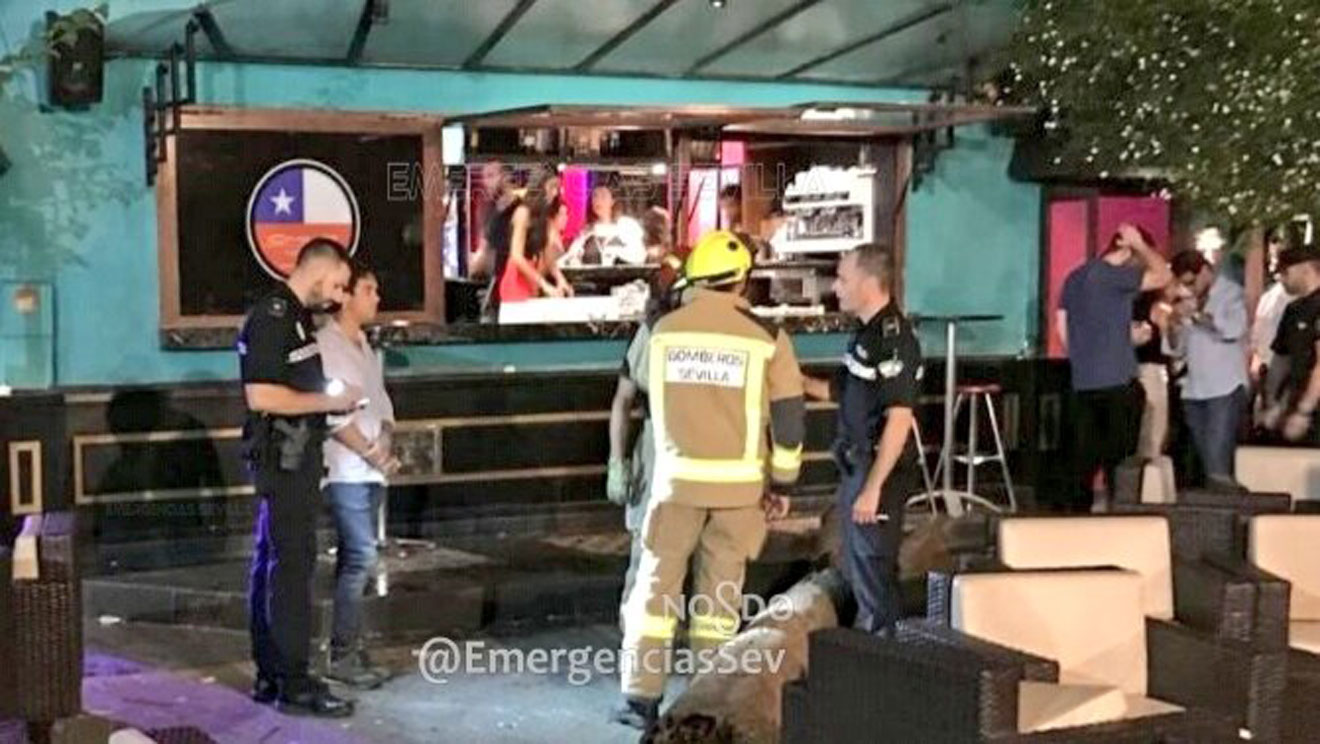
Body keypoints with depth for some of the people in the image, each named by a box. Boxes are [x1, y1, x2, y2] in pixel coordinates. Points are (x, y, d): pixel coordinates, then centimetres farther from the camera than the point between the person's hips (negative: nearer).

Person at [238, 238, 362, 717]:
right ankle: (294, 686, -3)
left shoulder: (297, 317, 16)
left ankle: (270, 677, 18)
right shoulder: (270, 318, -15)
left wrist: (336, 401, 10)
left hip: (296, 457, 10)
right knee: (292, 566, -7)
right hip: (282, 456, -10)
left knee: (272, 562, 12)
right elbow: (261, 395, -22)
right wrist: (329, 401, -15)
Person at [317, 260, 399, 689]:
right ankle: (343, 655, -6)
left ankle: (346, 646, 14)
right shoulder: (326, 346, -10)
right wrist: (372, 453, -12)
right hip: (346, 470, -8)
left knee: (354, 557, 9)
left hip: (372, 471, 8)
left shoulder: (365, 348, 17)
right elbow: (333, 415, -16)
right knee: (361, 557, -11)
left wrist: (386, 447, 0)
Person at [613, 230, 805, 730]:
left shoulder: (664, 330, -1)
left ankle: (641, 697, 8)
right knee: (720, 590, 10)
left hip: (678, 477, 1)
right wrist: (783, 483, 5)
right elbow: (790, 417, -5)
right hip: (739, 483, 0)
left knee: (656, 584, 9)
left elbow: (645, 383, 19)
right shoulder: (766, 337, -7)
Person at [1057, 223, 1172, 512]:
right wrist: (1140, 244, -5)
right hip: (1116, 379, -7)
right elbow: (1164, 276, -15)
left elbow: (1062, 328, 16)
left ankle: (1081, 505, 12)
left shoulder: (1075, 277, 14)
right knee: (1119, 451, 0)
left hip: (1082, 380, 7)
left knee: (1086, 451, 10)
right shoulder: (1115, 276, -12)